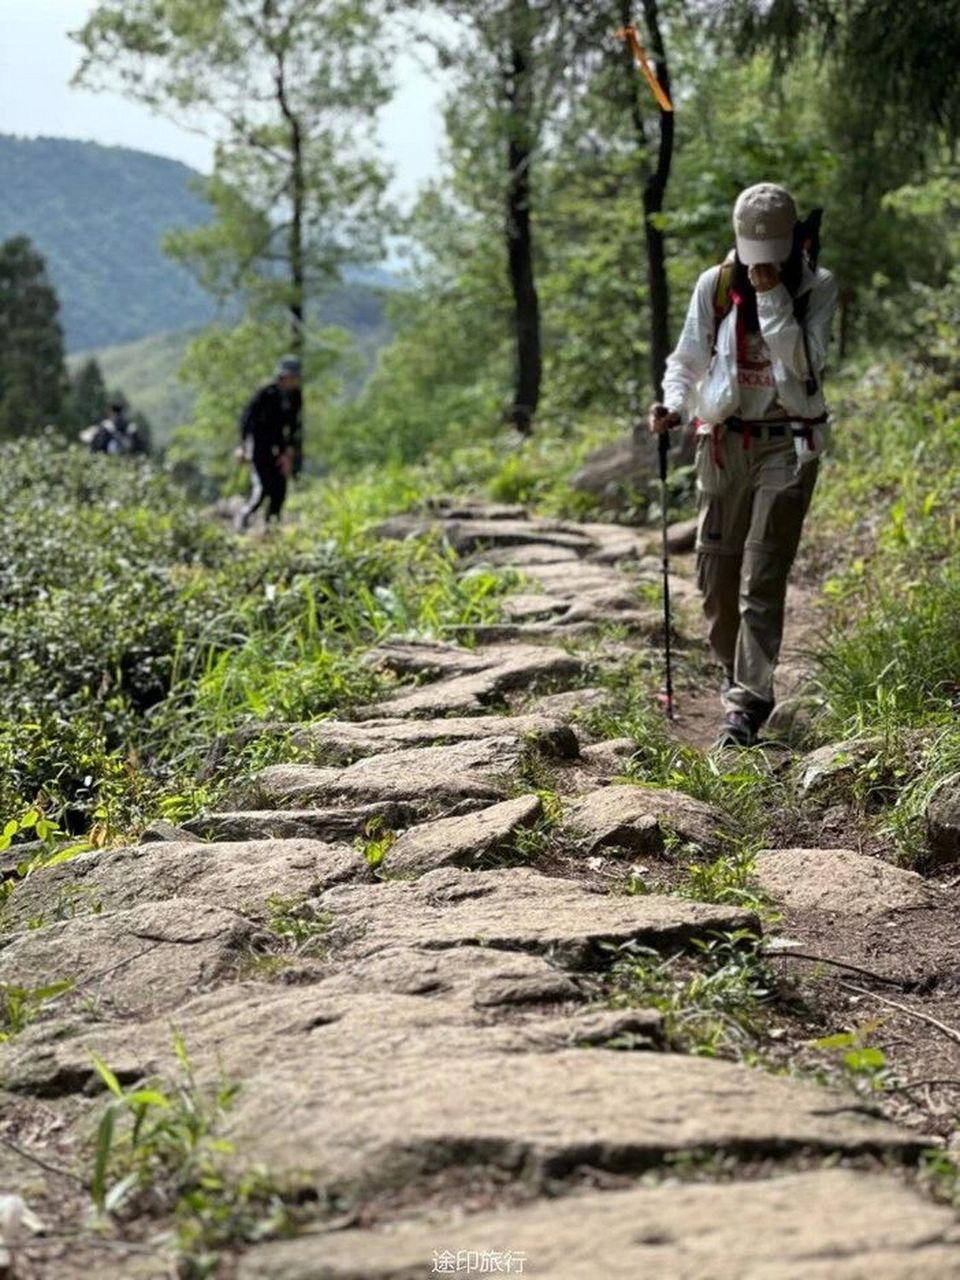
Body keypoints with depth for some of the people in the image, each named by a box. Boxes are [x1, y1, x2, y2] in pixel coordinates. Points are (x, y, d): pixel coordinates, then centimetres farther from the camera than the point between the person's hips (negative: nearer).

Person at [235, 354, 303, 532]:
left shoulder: (296, 397, 0)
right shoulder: (266, 394, -17)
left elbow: (294, 425, 10)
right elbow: (246, 418, -11)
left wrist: (290, 452, 7)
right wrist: (244, 446, -9)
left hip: (277, 446, 5)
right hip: (259, 442, -5)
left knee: (280, 487, -4)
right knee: (263, 486, -15)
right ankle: (244, 516, 6)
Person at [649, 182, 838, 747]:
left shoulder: (818, 286, -4)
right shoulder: (715, 285, 0)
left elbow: (803, 363, -16)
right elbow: (688, 361, 8)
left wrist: (772, 295, -21)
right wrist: (674, 405, -11)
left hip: (787, 445, -3)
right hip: (725, 442, 3)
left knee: (763, 577, -9)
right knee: (717, 571, 7)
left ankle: (748, 702, -7)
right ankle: (737, 673, 31)